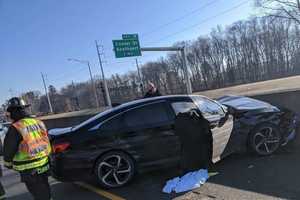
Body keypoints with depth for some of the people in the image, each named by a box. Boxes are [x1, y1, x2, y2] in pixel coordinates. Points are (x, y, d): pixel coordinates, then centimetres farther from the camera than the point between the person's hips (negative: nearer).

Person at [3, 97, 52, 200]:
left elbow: (8, 150, -9)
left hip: (30, 171, -6)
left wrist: (8, 163, 11)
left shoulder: (15, 128, -17)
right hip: (44, 165, 6)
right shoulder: (39, 122, 3)